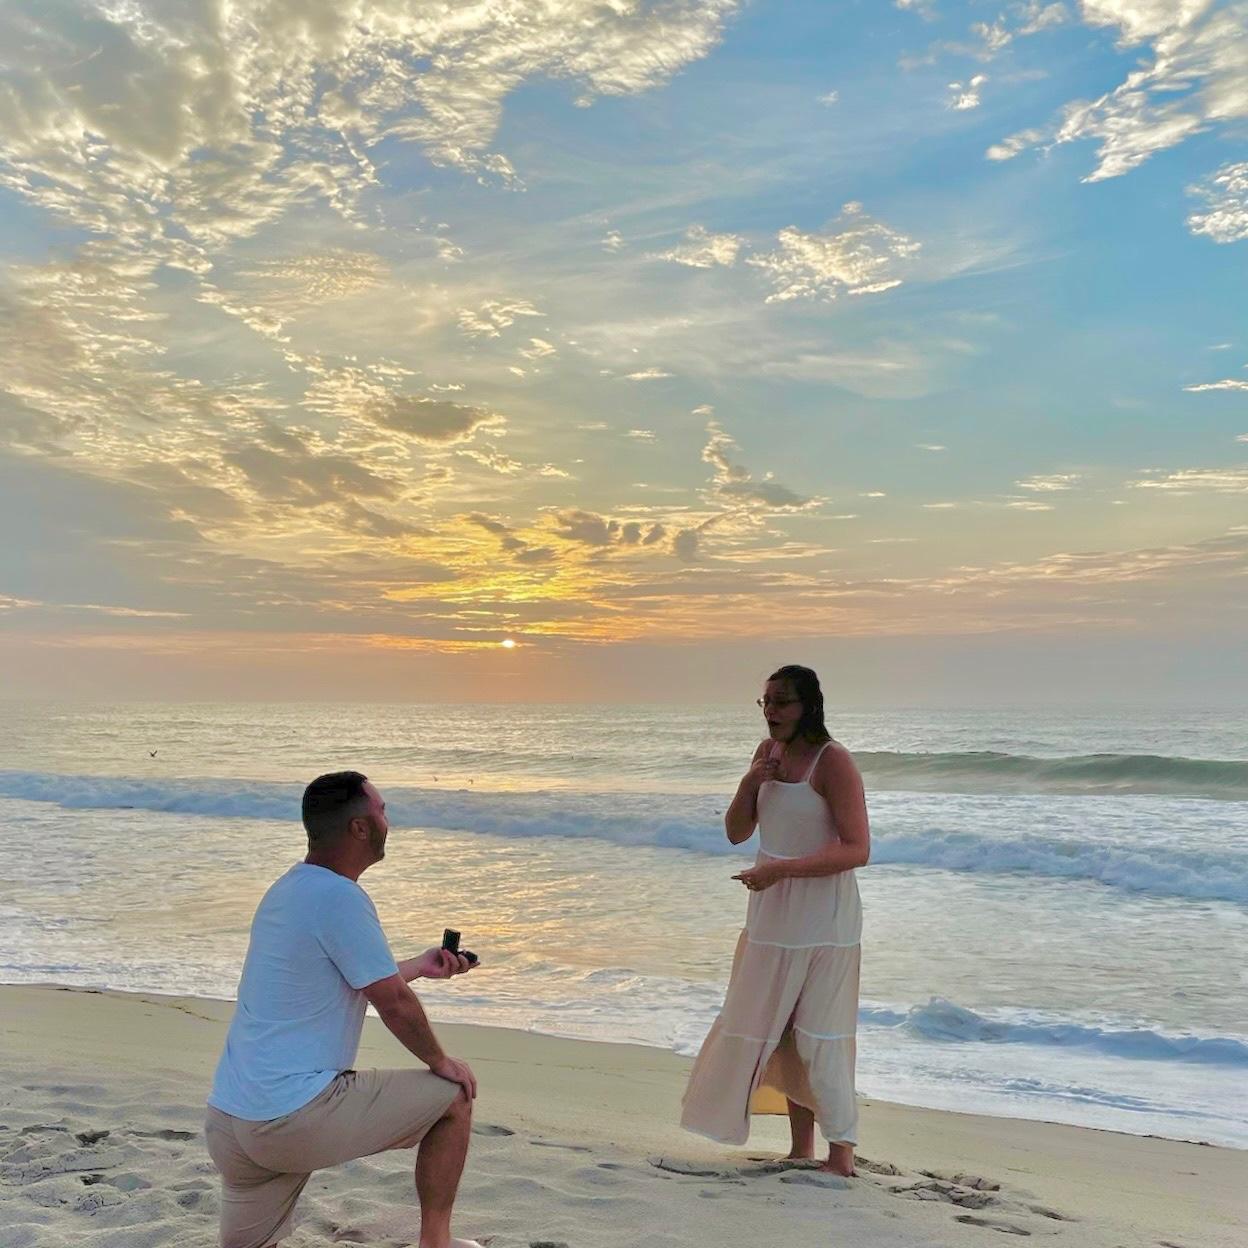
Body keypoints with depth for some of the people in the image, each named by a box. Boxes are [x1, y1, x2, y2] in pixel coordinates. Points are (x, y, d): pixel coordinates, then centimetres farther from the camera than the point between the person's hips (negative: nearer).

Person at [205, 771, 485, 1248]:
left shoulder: (286, 890, 13)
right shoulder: (340, 897, -17)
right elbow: (394, 1002, -12)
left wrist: (419, 966, 35)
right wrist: (439, 1061, 4)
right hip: (298, 1118, -9)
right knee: (454, 1097, 5)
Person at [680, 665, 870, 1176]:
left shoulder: (834, 761, -15)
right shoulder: (769, 752, 7)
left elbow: (857, 849, -21)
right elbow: (736, 832, 9)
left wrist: (779, 869, -24)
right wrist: (750, 781, -8)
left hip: (821, 917, -7)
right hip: (772, 914, 8)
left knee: (817, 1033, -5)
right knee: (779, 1029, 11)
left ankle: (840, 1155, 6)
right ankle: (801, 1149, 22)